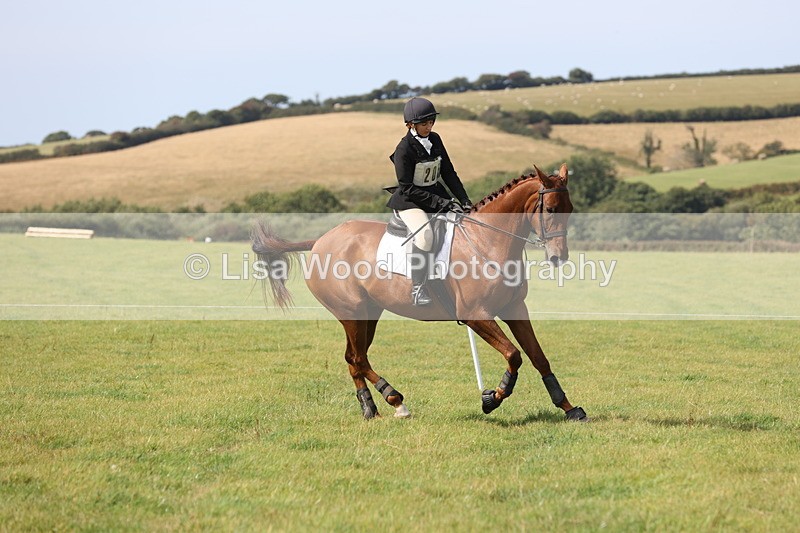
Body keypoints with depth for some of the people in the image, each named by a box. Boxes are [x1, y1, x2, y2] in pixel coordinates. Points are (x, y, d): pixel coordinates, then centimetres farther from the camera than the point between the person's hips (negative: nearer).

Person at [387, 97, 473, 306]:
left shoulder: (435, 140, 6)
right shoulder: (404, 149, -15)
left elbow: (448, 173, 11)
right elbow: (407, 188, -17)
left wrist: (464, 200, -1)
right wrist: (440, 203, -21)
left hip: (437, 195, 8)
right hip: (410, 202, -8)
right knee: (424, 233, -35)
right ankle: (417, 289, -31)